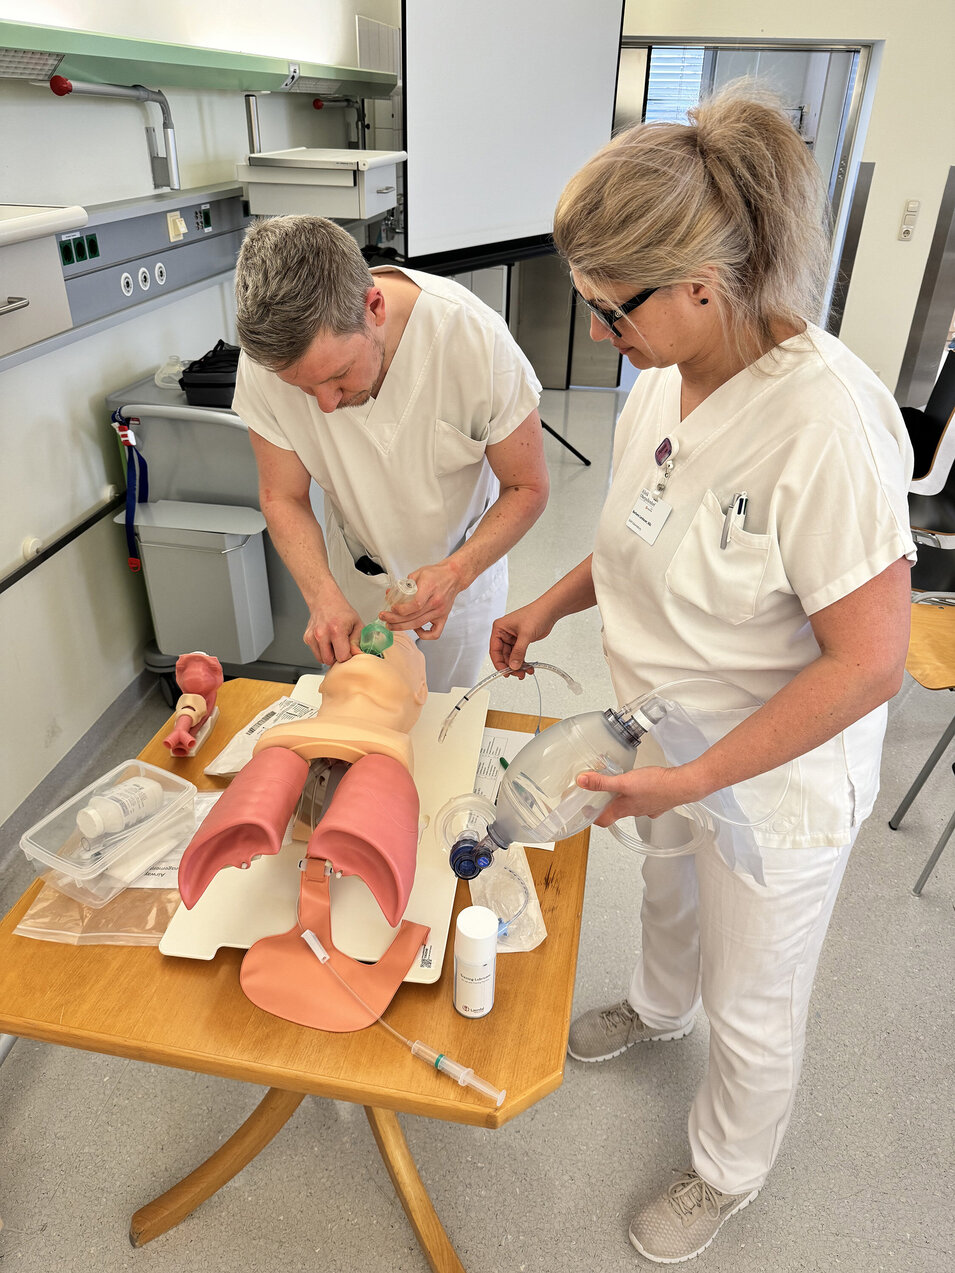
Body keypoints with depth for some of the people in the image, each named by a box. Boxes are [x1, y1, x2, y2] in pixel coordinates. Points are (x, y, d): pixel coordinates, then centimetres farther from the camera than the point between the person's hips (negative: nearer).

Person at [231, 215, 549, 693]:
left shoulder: (476, 337, -33)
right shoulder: (268, 357, -26)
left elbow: (527, 488, -21)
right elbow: (283, 498, -13)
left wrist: (456, 573, -37)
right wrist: (324, 597, -30)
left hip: (464, 561, -1)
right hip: (357, 577, 2)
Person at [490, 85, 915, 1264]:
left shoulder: (826, 420, -32)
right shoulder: (663, 377, -7)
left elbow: (867, 663, -29)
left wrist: (694, 776, -26)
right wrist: (552, 603, 1)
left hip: (774, 782, -6)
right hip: (671, 743, 7)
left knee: (751, 1006, 19)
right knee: (666, 894, 34)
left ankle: (726, 1173, 50)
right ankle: (656, 1008, 68)